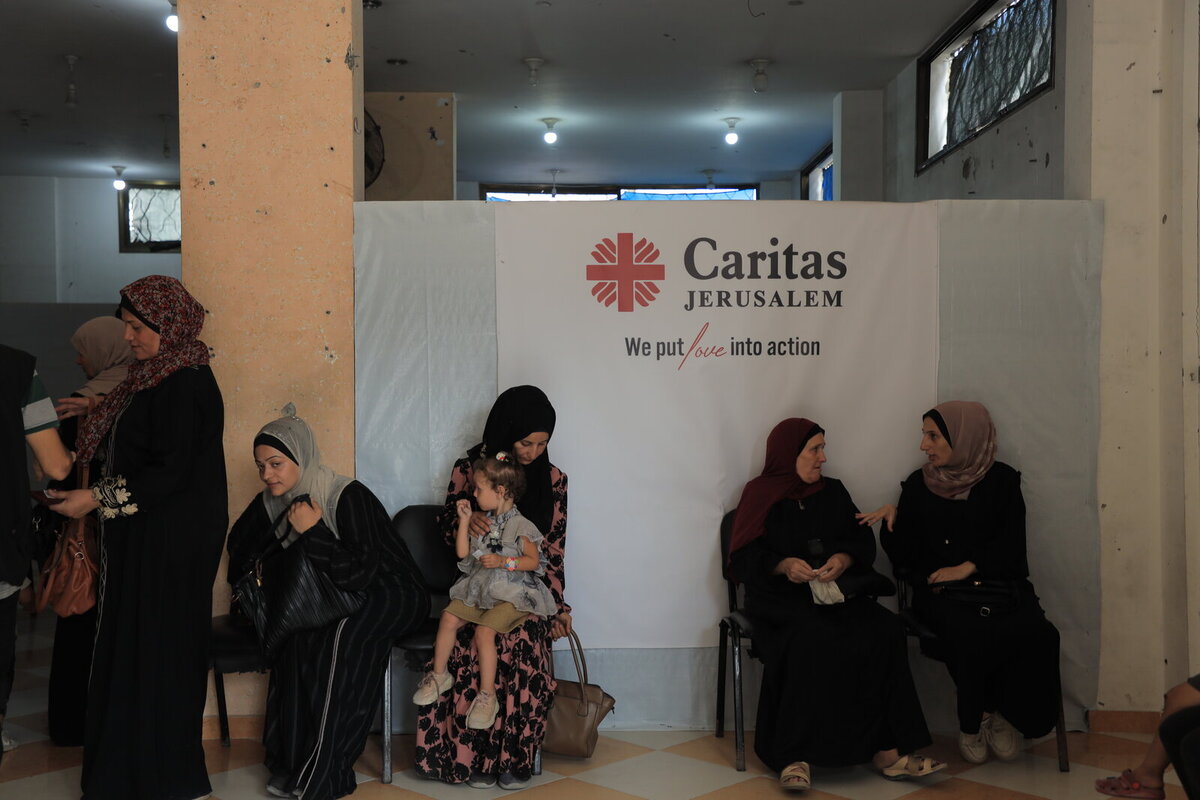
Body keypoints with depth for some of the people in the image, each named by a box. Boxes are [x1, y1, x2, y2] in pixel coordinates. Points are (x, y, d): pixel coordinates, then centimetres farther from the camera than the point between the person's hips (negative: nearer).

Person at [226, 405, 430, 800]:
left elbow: (360, 574, -29)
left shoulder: (349, 497, -22)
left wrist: (312, 532, -29)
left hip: (394, 594, -6)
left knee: (341, 630, -34)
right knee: (298, 630, -26)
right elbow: (241, 550, 15)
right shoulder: (270, 503, -3)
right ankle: (290, 760, -18)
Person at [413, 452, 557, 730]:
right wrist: (464, 520, 6)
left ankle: (487, 695, -16)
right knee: (449, 616, -13)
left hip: (511, 594, -7)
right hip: (478, 588, 7)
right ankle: (439, 674, 4)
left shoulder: (520, 526, -9)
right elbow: (462, 552, 10)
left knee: (484, 631, -25)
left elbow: (533, 561, -10)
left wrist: (503, 562, -21)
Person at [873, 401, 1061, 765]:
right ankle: (973, 721, -6)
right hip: (941, 593, -1)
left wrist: (968, 567, -12)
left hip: (999, 586, 1)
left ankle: (1002, 714, -4)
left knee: (1038, 635, -30)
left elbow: (1011, 544, 0)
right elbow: (904, 558, 8)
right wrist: (892, 519, -8)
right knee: (970, 635, -34)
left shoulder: (1001, 480, 9)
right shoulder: (918, 485, 11)